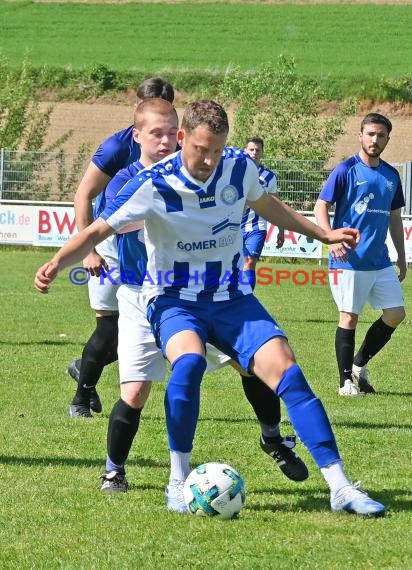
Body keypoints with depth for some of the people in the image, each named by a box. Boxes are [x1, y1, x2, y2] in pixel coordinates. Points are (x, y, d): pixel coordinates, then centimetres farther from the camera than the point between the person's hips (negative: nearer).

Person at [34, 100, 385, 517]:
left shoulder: (239, 167, -6)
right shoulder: (153, 185, -18)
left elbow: (265, 205, 17)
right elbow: (97, 232, -15)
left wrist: (323, 234, 26)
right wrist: (57, 263, -33)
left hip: (232, 297, 3)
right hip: (175, 299, -3)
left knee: (285, 370, -15)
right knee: (189, 360, -35)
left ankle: (340, 488, -12)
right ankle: (179, 482, -19)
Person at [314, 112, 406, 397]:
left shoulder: (391, 175, 11)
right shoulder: (346, 170, -6)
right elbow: (321, 206, -8)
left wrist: (402, 257, 18)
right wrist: (331, 239, -24)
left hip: (381, 261, 6)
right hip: (349, 260, -6)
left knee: (395, 314, 4)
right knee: (349, 317, -2)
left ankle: (359, 365, 19)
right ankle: (346, 381, 7)